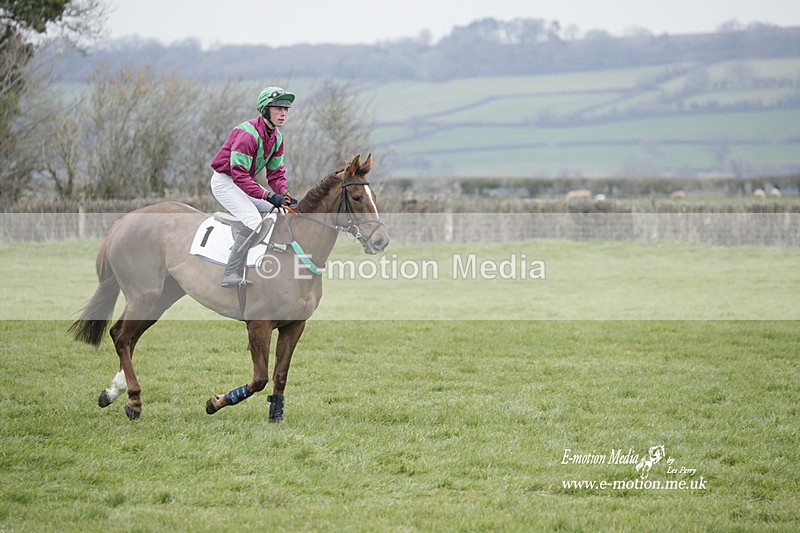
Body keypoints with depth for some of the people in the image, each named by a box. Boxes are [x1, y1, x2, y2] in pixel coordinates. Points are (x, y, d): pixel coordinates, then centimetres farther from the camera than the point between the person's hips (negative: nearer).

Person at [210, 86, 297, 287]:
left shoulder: (277, 137, 3)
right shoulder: (248, 133, -27)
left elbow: (276, 173, 7)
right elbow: (239, 174, -31)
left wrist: (285, 195, -13)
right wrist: (268, 196, -35)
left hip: (243, 184, 10)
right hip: (224, 182, -10)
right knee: (253, 219, -26)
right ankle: (230, 274, -27)